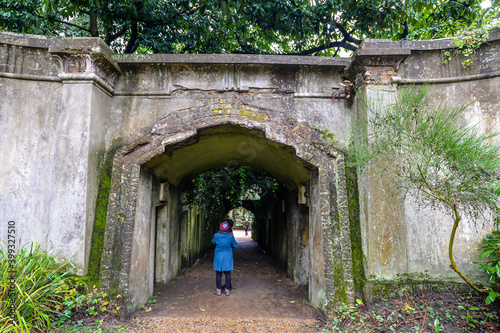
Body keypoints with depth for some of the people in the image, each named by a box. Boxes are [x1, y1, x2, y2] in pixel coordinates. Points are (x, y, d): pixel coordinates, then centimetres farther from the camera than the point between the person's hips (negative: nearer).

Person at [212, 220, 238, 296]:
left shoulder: (216, 235, -11)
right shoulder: (230, 236, -11)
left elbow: (213, 242, 12)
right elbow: (235, 245, 1)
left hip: (218, 256, 0)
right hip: (228, 257, 0)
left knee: (218, 273, 9)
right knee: (228, 273, 8)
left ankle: (218, 290, 14)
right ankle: (227, 290, 12)